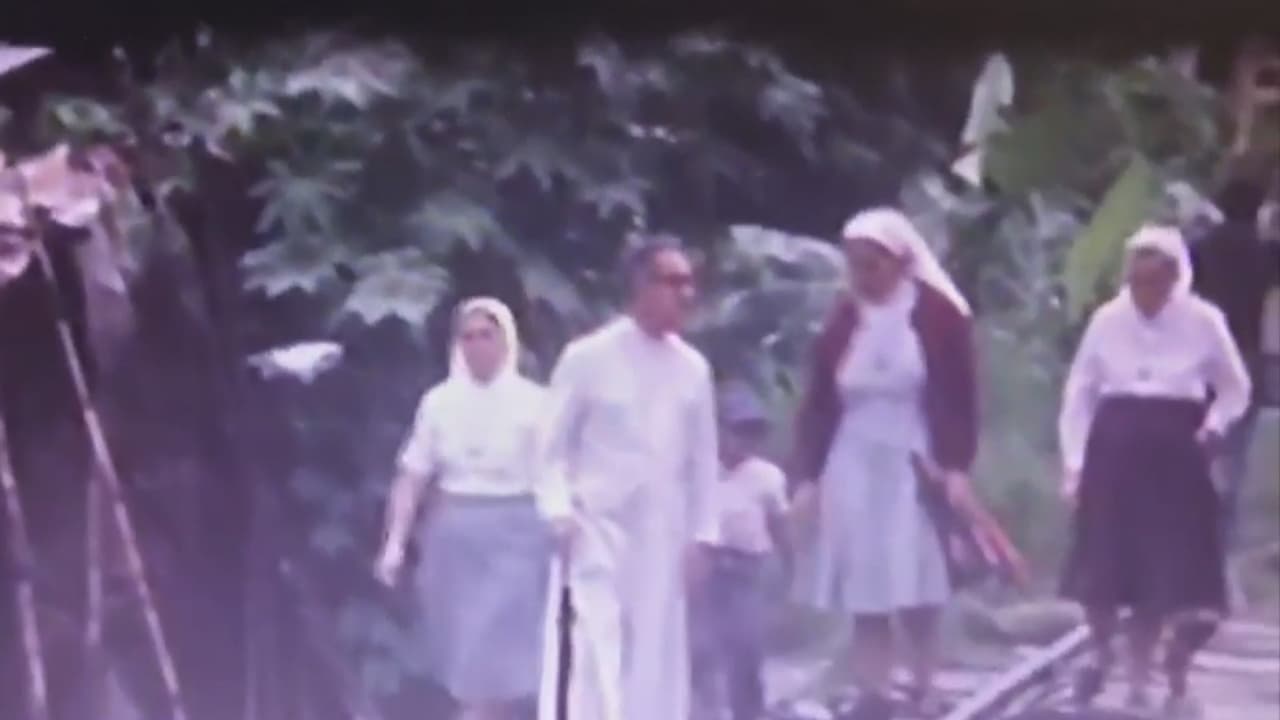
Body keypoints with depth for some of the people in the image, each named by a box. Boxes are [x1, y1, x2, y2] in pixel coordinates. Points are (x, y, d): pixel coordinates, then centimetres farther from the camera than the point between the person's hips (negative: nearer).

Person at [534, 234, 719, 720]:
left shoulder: (692, 367, 6)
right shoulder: (587, 357, -6)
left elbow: (703, 457, 12)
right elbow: (553, 445, -2)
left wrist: (701, 533, 9)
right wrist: (560, 511, -13)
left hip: (662, 534, 5)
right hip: (597, 527, -4)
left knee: (656, 659, 8)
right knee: (592, 653, -13)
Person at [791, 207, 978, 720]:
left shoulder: (938, 313, -4)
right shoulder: (841, 322, 4)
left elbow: (961, 398, -4)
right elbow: (817, 404, 7)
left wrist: (957, 467, -12)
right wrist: (807, 475, 1)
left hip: (916, 467, -3)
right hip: (853, 468, 3)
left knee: (917, 591, 0)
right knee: (864, 593, 2)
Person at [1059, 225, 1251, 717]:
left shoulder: (1203, 321, -4)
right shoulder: (1107, 320, -1)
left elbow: (1235, 389, 9)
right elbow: (1079, 393, 5)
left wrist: (1214, 425, -10)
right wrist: (1074, 462, 1)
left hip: (1174, 455, -1)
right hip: (1114, 449, 1)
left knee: (1167, 569, 1)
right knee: (1102, 565, 2)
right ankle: (1102, 652, 30)